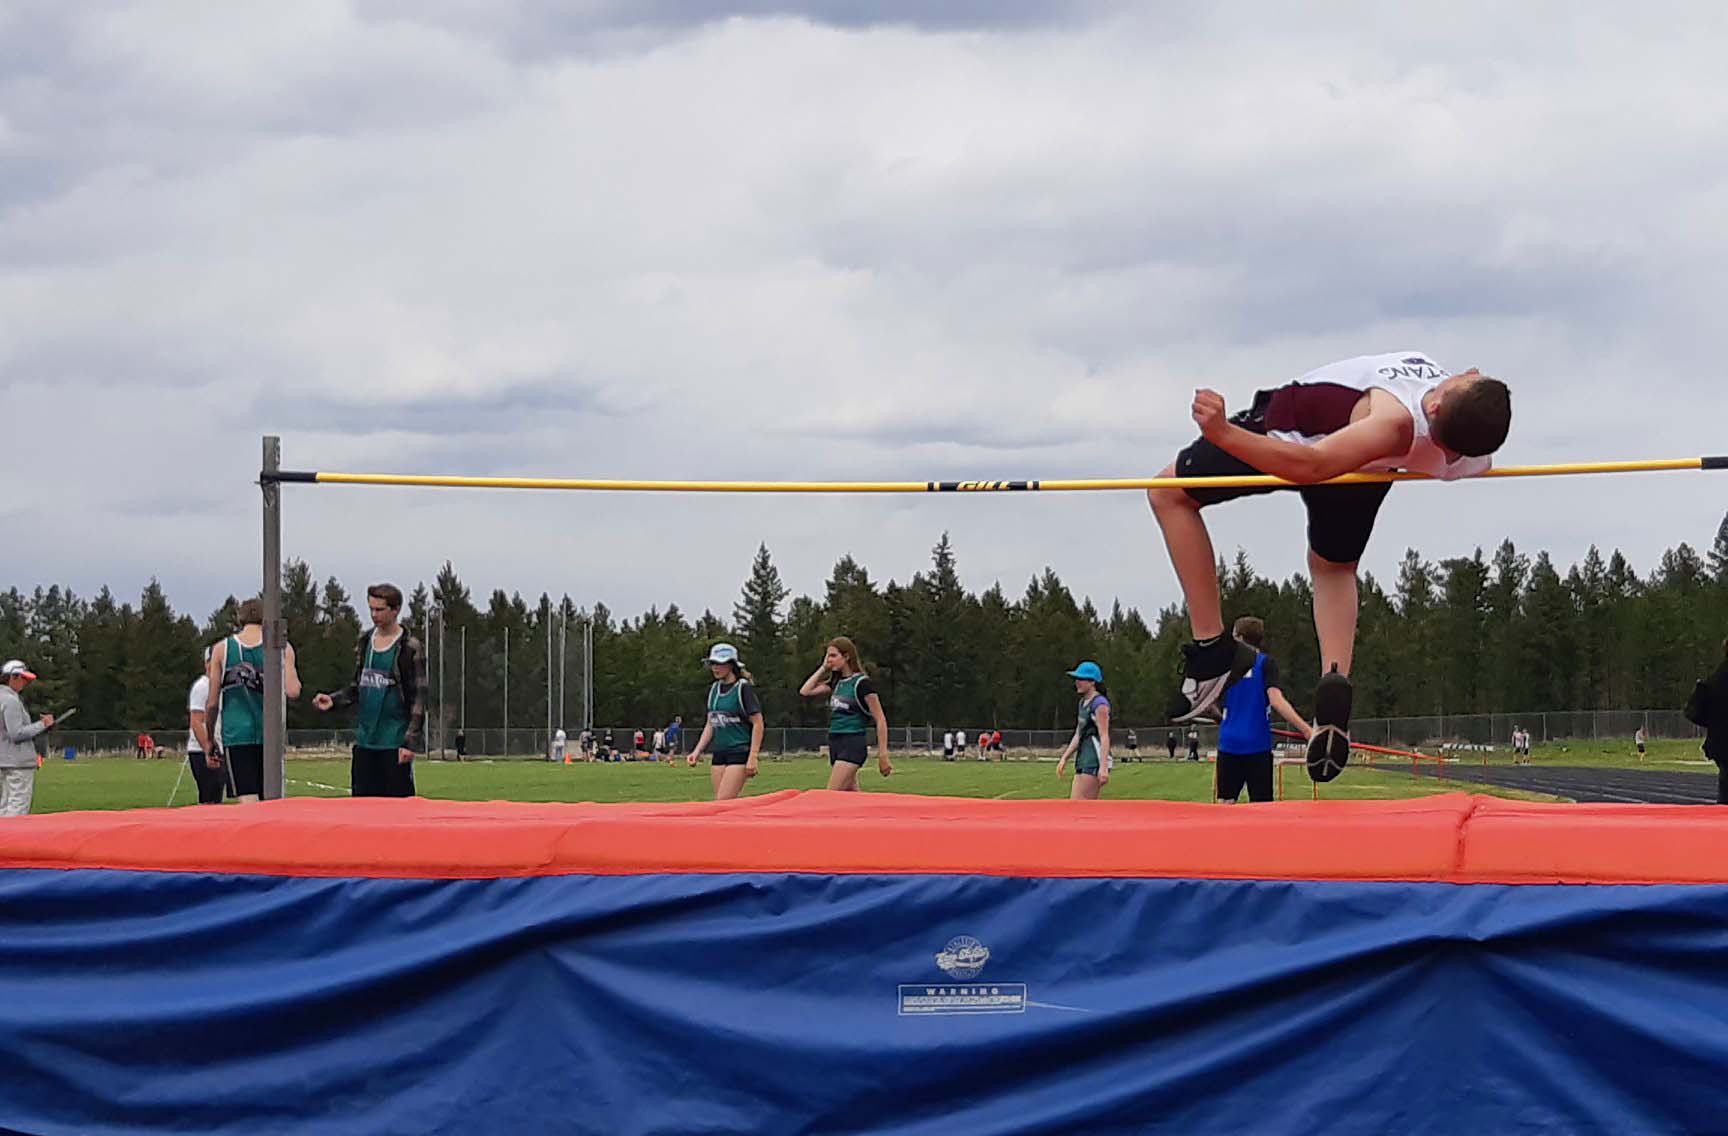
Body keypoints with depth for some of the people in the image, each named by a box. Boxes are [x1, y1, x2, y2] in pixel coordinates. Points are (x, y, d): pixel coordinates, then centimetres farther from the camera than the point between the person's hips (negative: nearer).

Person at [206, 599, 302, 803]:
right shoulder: (282, 647, 3)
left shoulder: (222, 649, 4)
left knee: (247, 801, -9)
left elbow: (212, 703, 3)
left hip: (236, 734, -1)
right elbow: (293, 692, -8)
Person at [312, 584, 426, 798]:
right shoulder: (365, 643, 13)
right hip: (365, 740, 6)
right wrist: (333, 700, 3)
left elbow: (418, 699, -8)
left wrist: (411, 741, -14)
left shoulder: (409, 648, -6)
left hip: (394, 741, -6)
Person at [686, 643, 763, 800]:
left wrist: (753, 757, -16)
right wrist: (698, 751, 10)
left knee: (723, 802, -16)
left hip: (740, 753, -7)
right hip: (719, 753, 7)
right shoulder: (714, 689, 13)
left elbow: (758, 724, -10)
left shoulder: (744, 688, -8)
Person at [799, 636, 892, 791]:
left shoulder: (862, 683, -10)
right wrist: (823, 668, 7)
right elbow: (805, 691, 11)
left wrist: (883, 755, -13)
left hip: (853, 744, -8)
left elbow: (880, 720, -10)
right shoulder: (836, 683, 13)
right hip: (835, 744, 8)